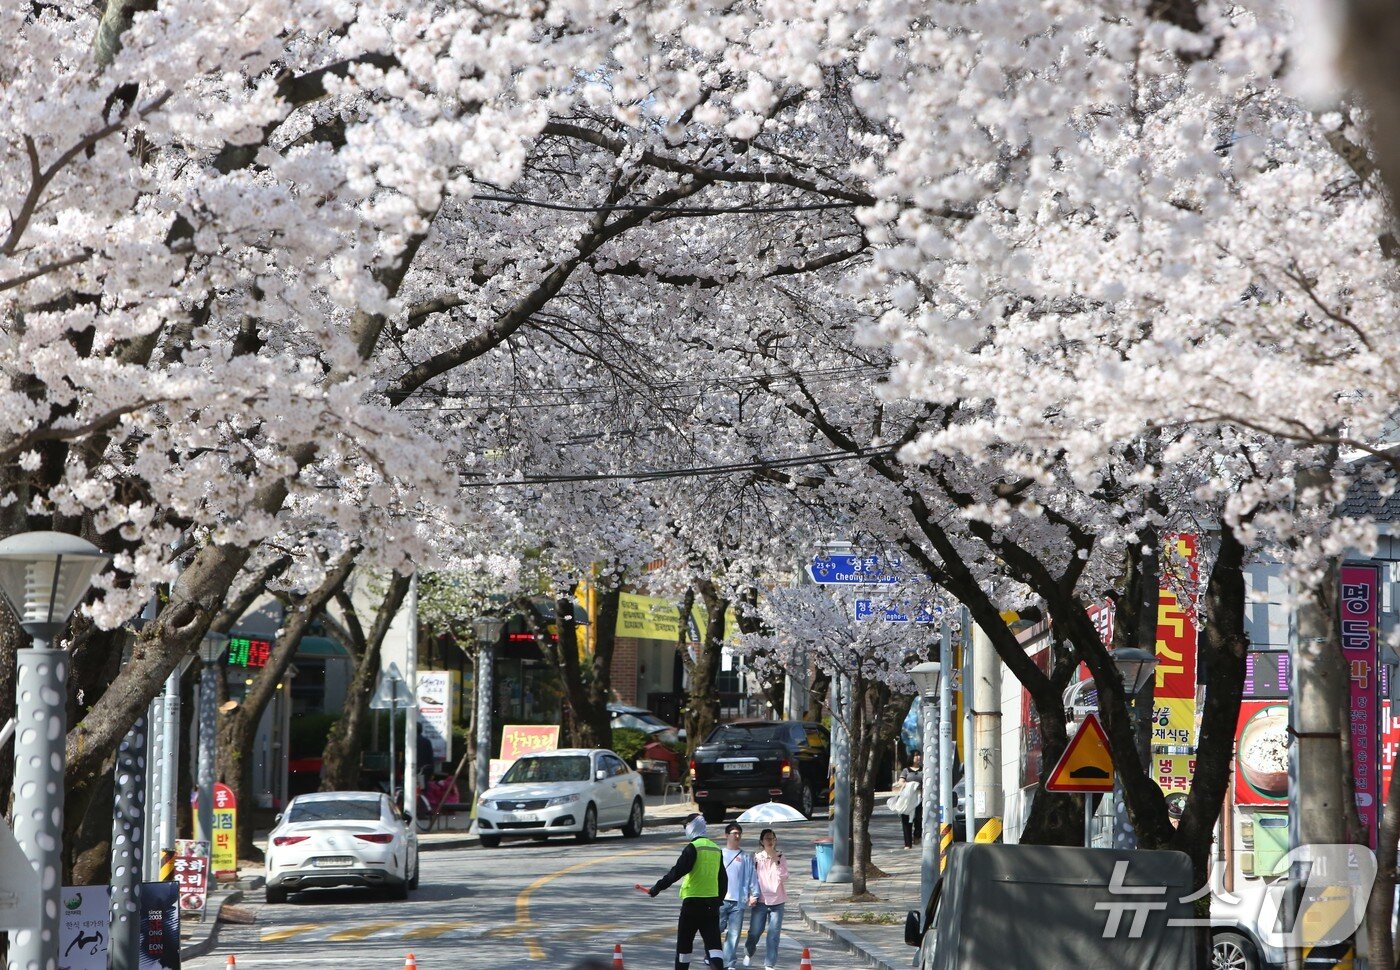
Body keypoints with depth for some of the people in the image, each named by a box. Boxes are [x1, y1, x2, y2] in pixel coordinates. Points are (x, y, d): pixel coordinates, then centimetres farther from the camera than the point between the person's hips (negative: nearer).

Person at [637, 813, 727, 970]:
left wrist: (654, 890, -14)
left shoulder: (692, 848, -9)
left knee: (684, 944, 8)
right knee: (713, 943, -2)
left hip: (693, 902, -5)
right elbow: (723, 880, 17)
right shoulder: (716, 849, 12)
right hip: (712, 903, 5)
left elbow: (676, 872, -16)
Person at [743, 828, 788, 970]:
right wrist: (752, 895, -1)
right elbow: (753, 878, 7)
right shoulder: (756, 858, 3)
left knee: (774, 934, -4)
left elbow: (783, 877, -9)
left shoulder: (781, 859, 3)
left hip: (777, 901, 0)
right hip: (761, 900, 0)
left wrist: (776, 861, -17)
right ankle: (750, 952, 34)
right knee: (754, 931, 3)